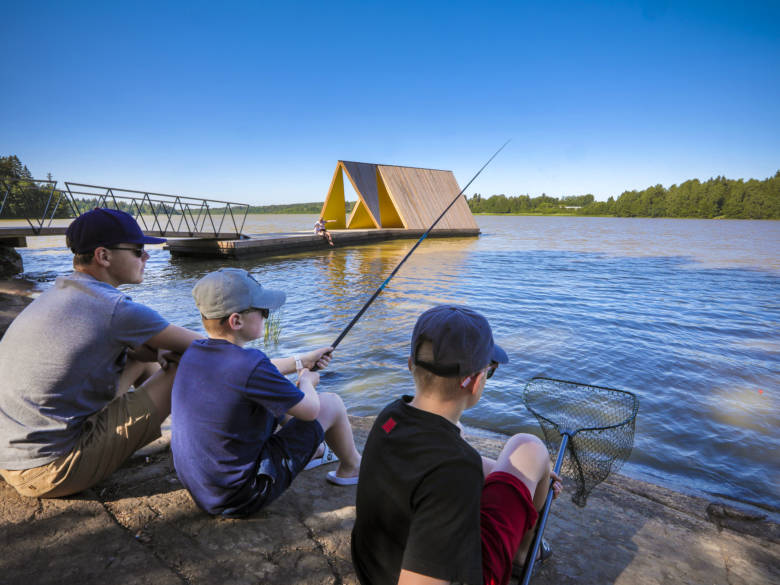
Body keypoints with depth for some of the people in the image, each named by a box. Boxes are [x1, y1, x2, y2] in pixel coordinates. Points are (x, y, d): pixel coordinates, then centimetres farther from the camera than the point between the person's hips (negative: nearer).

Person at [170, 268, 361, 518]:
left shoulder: (193, 352, -2)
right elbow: (309, 410, -14)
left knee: (277, 401, 22)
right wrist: (307, 380, 8)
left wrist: (300, 362, 23)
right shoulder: (250, 365, -28)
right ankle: (352, 467, 30)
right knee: (330, 404, 1)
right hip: (241, 499, -8)